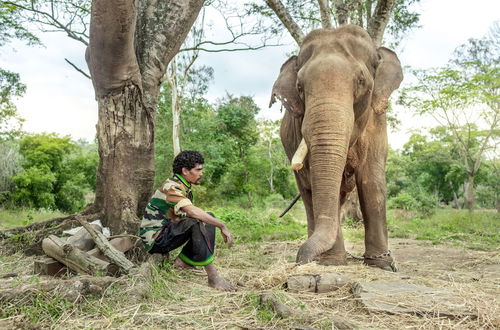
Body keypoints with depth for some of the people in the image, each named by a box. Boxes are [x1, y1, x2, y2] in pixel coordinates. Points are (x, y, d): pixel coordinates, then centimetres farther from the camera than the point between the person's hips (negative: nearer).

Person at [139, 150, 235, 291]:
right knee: (197, 223, -31)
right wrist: (222, 226, -31)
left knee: (210, 217, 2)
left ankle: (183, 260, 0)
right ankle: (213, 277, -31)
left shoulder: (185, 188, 10)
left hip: (168, 230, 10)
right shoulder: (171, 187, -21)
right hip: (155, 238, -9)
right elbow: (193, 211, -35)